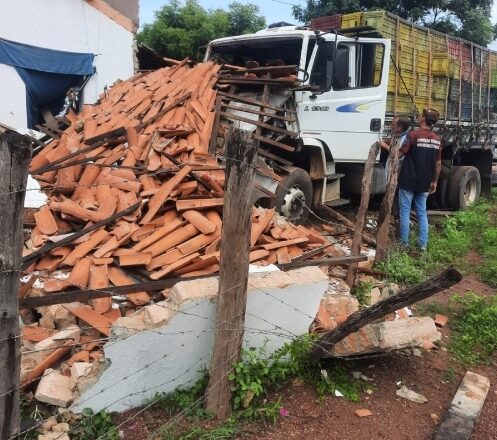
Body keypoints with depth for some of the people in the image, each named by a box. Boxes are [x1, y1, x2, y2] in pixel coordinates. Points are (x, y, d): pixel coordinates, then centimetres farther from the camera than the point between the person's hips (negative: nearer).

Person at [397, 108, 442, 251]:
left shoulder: (414, 135, -13)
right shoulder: (437, 139, 5)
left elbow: (399, 154, -11)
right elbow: (438, 163, 8)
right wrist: (434, 181, 17)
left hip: (408, 181, -5)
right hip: (424, 183, 5)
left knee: (405, 211, 4)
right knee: (422, 212, 12)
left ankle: (404, 242, 8)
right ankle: (423, 243, 13)